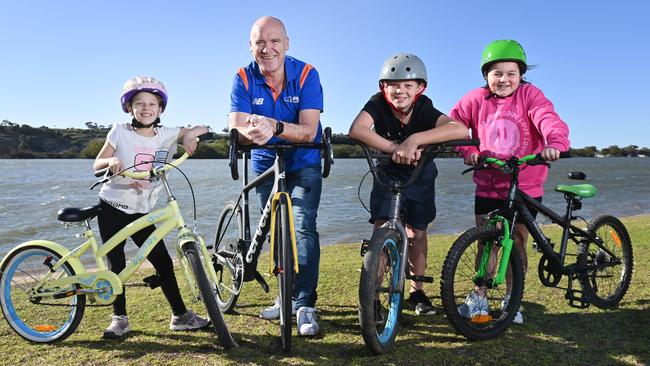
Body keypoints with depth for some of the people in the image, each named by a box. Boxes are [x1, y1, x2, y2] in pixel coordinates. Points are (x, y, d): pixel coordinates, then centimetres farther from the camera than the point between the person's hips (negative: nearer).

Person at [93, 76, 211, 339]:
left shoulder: (166, 135, 0)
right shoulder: (120, 132, -5)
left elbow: (202, 129, 3)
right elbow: (97, 164, -2)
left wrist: (189, 135, -18)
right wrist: (112, 161, -24)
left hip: (142, 211, 2)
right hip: (113, 207, -2)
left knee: (163, 262, 1)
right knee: (116, 265, 4)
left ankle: (180, 315, 11)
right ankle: (119, 318, 20)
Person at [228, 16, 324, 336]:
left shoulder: (306, 75, -19)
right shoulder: (243, 79, -14)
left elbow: (308, 131, -28)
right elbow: (236, 129, -25)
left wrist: (275, 127, -48)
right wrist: (251, 132, -49)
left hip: (303, 164, -2)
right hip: (265, 165, 3)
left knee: (303, 228, -17)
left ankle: (305, 305, -7)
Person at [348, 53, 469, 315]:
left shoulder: (424, 109, -26)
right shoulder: (378, 104, -25)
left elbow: (461, 130, -44)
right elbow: (356, 130, -45)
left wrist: (414, 140, -53)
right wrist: (395, 149, -52)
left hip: (420, 175, 1)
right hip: (387, 173, 0)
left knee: (417, 232, 5)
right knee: (381, 229, -12)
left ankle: (417, 291, 24)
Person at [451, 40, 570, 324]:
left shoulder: (529, 95, -5)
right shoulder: (476, 99, -1)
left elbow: (548, 118, -20)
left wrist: (555, 143, -41)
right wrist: (468, 150, -11)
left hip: (525, 186, -1)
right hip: (488, 186, 1)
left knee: (517, 243, 6)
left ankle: (511, 300, 24)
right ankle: (478, 299, 20)